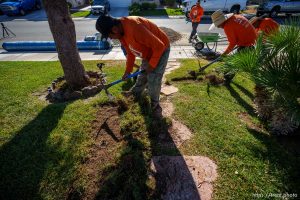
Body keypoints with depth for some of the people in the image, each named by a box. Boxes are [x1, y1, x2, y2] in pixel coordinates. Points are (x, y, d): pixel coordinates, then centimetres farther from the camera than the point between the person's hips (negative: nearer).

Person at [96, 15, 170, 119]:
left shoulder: (134, 28, -38)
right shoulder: (121, 32, -8)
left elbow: (159, 46, -33)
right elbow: (130, 52, 6)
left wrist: (152, 64, -21)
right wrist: (128, 71, 5)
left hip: (160, 49, -8)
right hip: (149, 50, 8)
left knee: (153, 79, -11)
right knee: (142, 75, 20)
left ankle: (155, 106, 9)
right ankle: (135, 93, 44)